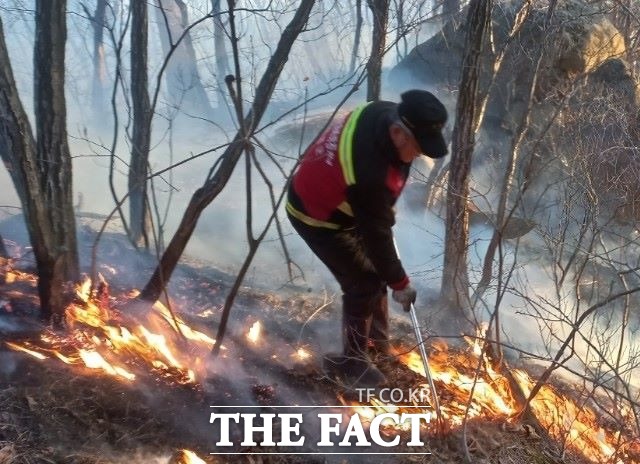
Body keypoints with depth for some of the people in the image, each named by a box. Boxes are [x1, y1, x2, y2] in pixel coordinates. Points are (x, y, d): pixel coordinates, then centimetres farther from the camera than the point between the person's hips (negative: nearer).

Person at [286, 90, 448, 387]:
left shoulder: (387, 113, -18)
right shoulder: (369, 174, -43)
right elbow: (376, 233, -30)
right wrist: (399, 283, -16)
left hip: (340, 201, 9)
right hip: (319, 218, -9)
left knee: (376, 272, 18)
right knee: (364, 285, -4)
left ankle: (377, 341, 39)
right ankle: (352, 362, 15)